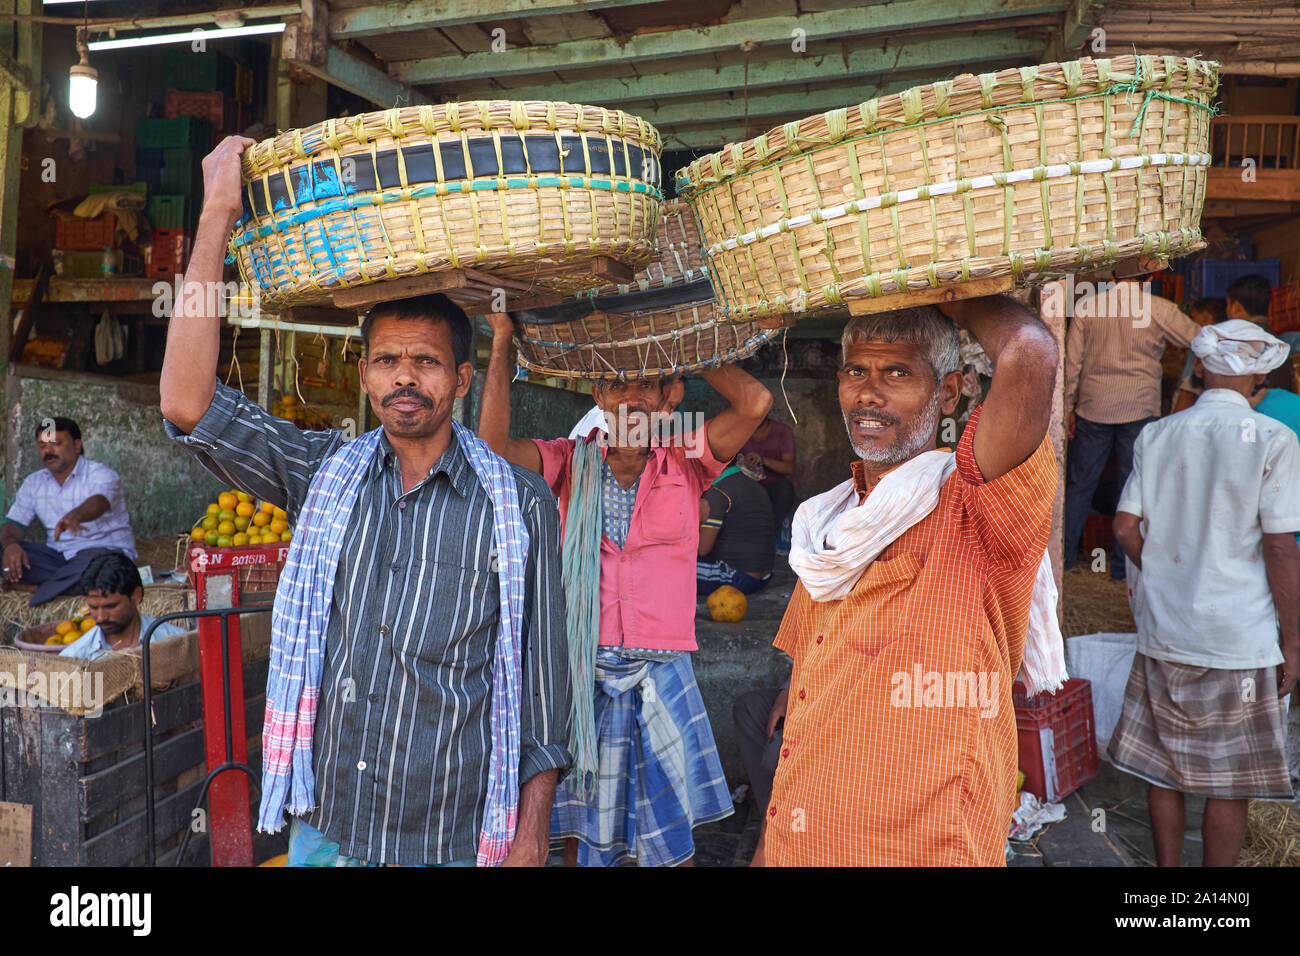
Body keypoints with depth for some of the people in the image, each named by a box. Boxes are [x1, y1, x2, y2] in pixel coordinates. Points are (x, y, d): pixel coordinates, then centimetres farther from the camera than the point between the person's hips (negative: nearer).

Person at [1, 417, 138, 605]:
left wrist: (74, 516, -54)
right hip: (59, 556, 6)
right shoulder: (33, 482, 11)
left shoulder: (100, 473, -9)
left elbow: (99, 501, -31)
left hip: (107, 549, -6)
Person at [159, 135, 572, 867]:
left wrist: (532, 835, -5)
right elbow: (188, 404, -12)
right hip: (324, 828, 3)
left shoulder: (521, 505, -6)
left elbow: (541, 674, -3)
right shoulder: (324, 474, 0)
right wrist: (218, 217, -12)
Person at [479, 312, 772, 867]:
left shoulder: (685, 462, 2)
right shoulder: (571, 463, 3)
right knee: (581, 830, 13)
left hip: (661, 674, 0)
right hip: (582, 670, 0)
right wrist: (503, 342, -10)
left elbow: (755, 403, -10)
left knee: (671, 840, 9)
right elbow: (493, 444, -12)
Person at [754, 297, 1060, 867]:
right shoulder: (826, 526, 7)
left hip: (924, 850, -6)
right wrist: (770, 844, 11)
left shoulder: (970, 512, -14)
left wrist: (957, 304, -11)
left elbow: (1029, 351, -31)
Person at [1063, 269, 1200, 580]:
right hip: (1139, 409, -1)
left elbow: (1072, 361, 0)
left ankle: (1064, 555, 20)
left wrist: (1069, 407, 6)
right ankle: (1122, 566, 13)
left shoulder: (1086, 304, -2)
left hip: (1093, 408, 2)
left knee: (1079, 484, 12)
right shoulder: (1158, 308, -7)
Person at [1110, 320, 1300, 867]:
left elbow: (1125, 527, 1)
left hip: (1162, 627, 4)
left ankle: (1167, 864, 29)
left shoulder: (1156, 436, 2)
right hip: (1238, 637, -4)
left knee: (1161, 766, 15)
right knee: (1231, 781, 10)